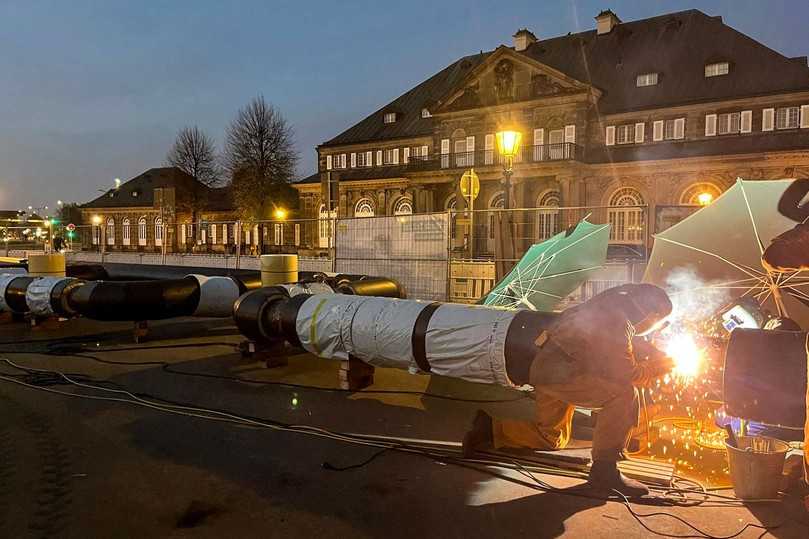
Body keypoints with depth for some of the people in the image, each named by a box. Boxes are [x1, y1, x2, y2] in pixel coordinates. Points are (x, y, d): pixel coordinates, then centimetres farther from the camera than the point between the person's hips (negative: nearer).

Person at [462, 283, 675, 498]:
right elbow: (628, 374, -20)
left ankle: (490, 428, 23)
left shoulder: (612, 304, 8)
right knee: (623, 395, -23)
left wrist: (656, 356, 17)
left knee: (552, 437, 24)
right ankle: (604, 469, -19)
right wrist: (660, 366, -4)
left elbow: (627, 343, 27)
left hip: (547, 368, 10)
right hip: (557, 371, -10)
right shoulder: (617, 321, -20)